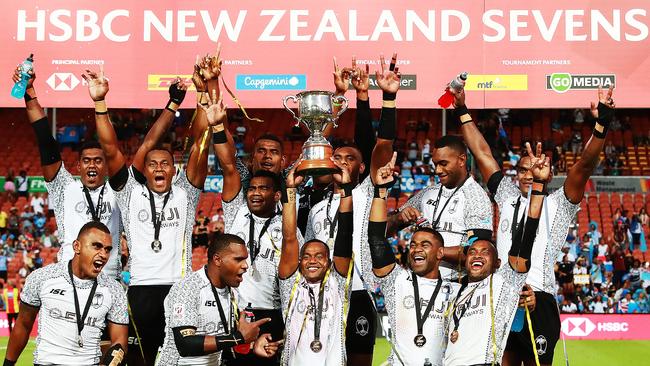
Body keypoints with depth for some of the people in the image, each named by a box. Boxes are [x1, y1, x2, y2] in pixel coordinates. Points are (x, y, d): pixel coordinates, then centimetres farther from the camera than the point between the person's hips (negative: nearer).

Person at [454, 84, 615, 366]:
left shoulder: (557, 205, 4)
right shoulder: (507, 197, 15)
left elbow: (584, 166, -8)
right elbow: (482, 153, 17)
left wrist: (601, 124, -19)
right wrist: (462, 111, 17)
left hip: (538, 300, -4)